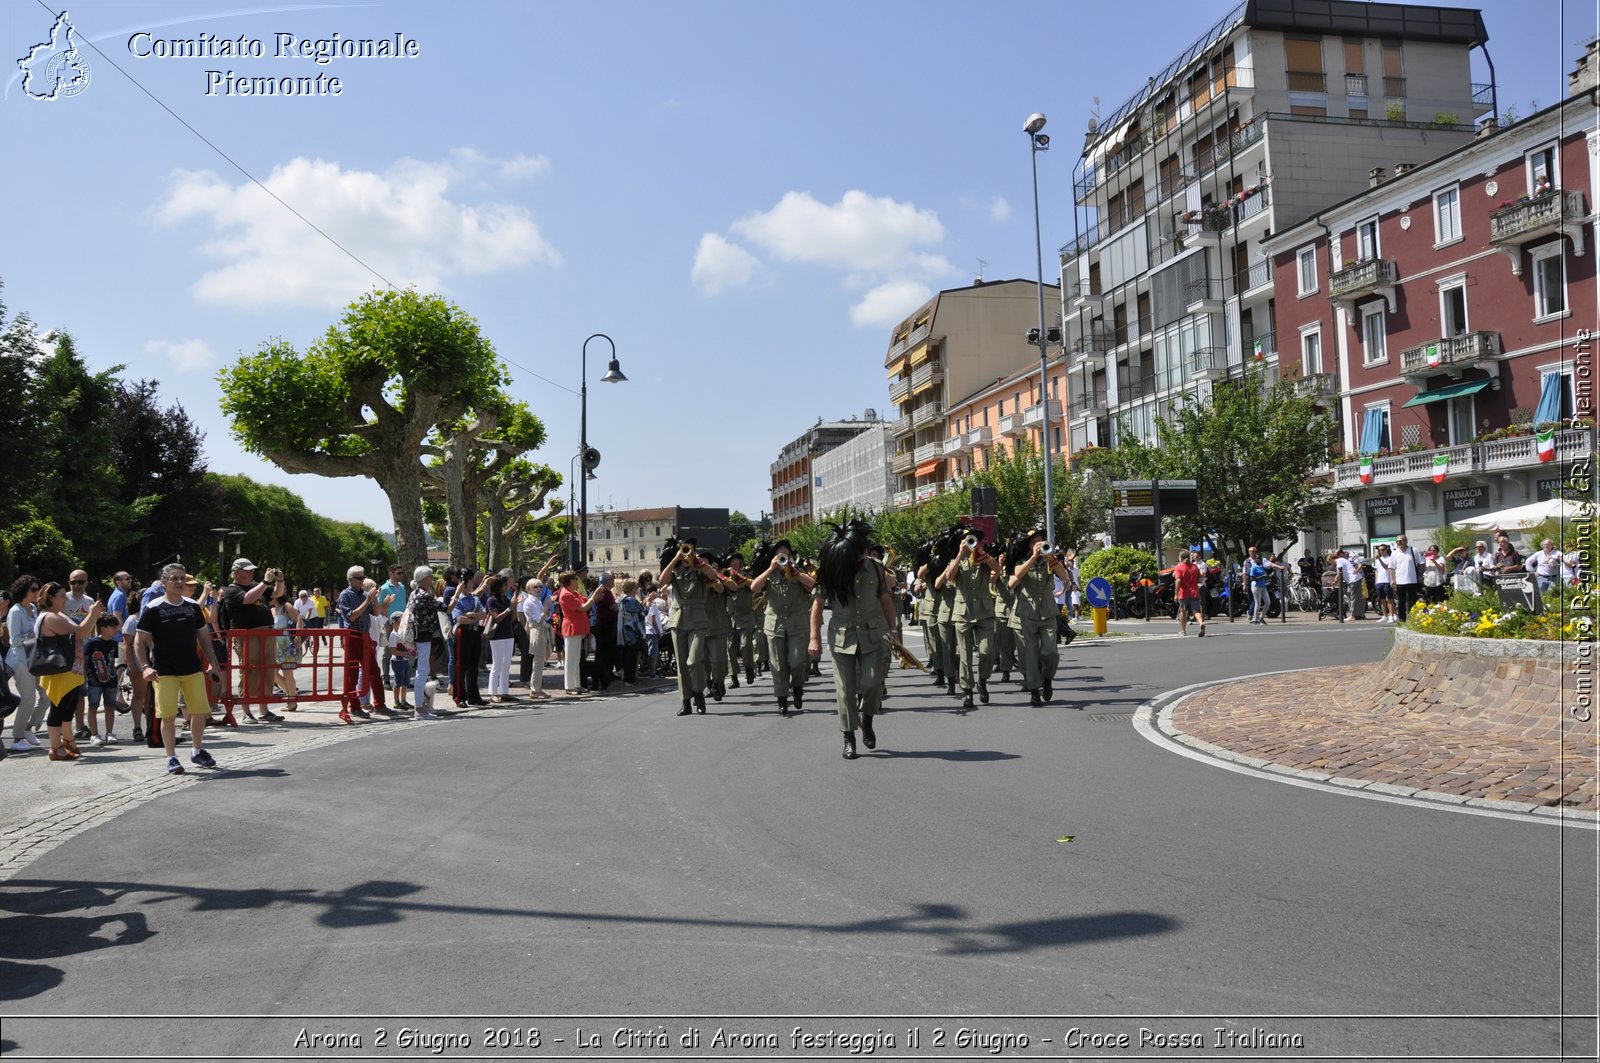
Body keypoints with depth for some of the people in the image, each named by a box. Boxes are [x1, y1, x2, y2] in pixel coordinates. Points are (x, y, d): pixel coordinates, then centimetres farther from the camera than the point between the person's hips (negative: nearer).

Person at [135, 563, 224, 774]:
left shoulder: (193, 606, 8)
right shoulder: (153, 609, -5)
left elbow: (203, 637, 16)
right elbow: (140, 641, -5)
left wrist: (212, 662, 10)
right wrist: (145, 667, -18)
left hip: (193, 669, 4)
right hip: (164, 672, -4)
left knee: (200, 713, 7)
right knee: (168, 716, -3)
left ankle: (197, 751, 27)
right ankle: (171, 758, 10)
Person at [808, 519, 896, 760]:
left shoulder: (875, 568, -1)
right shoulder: (831, 572, -6)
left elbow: (886, 600, 8)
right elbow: (818, 604, -2)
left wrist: (893, 631, 8)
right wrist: (814, 638, -5)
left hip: (873, 636, 1)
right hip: (842, 637, -1)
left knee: (873, 682, -11)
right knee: (845, 690, 2)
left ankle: (866, 718, 19)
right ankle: (849, 738, 14)